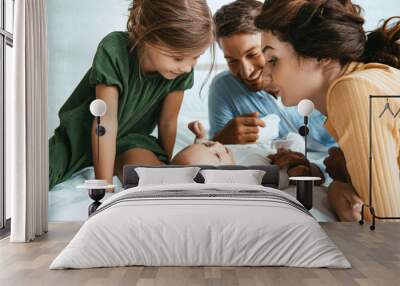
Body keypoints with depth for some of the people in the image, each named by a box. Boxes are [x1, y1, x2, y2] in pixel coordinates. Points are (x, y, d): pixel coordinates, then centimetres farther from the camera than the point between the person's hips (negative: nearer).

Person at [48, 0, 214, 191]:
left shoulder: (182, 70, -20)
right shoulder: (113, 50, -30)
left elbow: (168, 123, -8)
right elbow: (106, 122, -28)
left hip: (130, 137, 3)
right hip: (83, 133, -2)